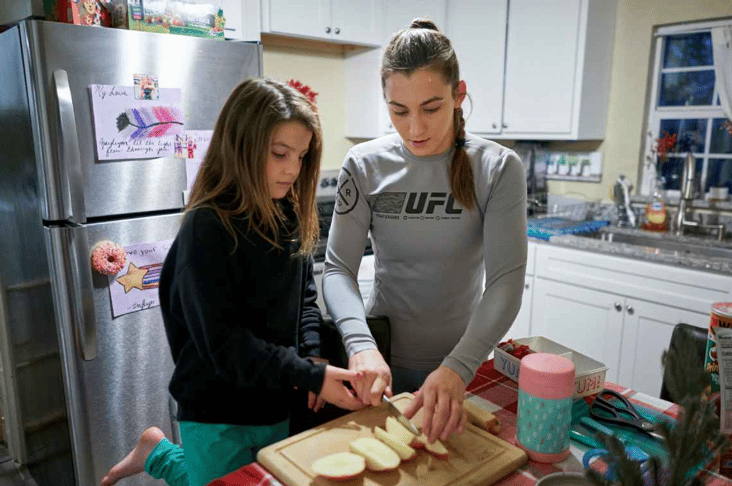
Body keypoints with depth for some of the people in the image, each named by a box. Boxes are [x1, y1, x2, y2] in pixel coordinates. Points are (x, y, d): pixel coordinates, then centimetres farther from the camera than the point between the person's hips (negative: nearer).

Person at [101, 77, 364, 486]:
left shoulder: (290, 216, 0)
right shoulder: (206, 228, -21)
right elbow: (223, 341, -24)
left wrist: (313, 359, -8)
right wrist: (310, 376, -26)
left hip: (277, 406, 7)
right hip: (219, 417, -6)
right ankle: (157, 453, 34)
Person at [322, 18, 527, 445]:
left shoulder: (499, 169, -12)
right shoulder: (365, 166, -9)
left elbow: (506, 280, -19)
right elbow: (339, 268, -11)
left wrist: (458, 368, -32)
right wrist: (361, 345, -28)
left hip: (463, 360, 0)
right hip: (382, 359, 1)